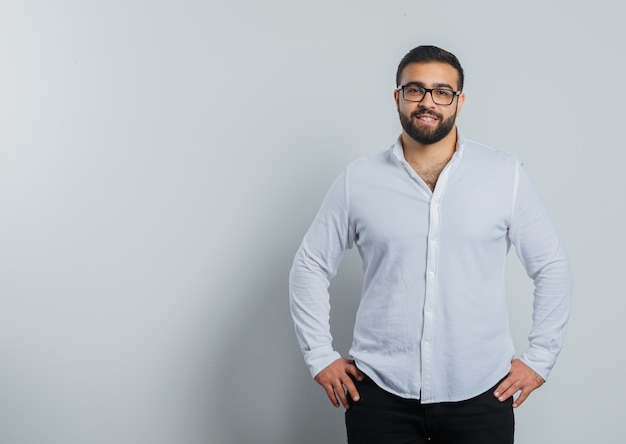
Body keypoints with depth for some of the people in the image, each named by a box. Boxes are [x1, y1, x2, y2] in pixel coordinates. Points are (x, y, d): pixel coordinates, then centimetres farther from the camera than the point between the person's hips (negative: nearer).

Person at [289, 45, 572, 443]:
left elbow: (552, 267, 6)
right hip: (380, 394, 0)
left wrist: (539, 358, 3)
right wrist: (320, 356, 3)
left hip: (480, 395, 0)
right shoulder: (358, 181, 2)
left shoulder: (506, 175, 0)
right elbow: (310, 266, 8)